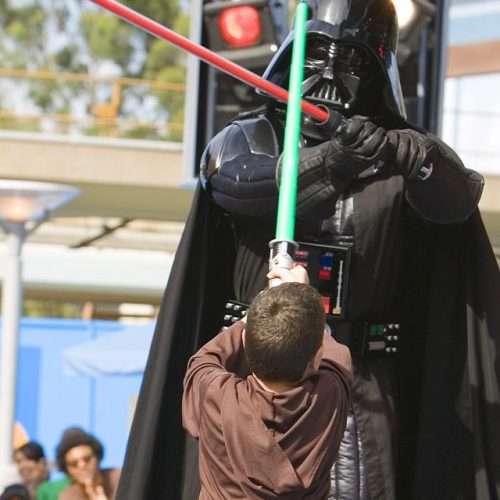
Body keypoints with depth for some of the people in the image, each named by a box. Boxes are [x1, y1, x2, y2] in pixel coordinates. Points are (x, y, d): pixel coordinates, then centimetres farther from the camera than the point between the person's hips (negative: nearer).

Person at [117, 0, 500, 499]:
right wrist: (330, 161, -32)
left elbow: (455, 197, -12)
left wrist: (402, 152, -34)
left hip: (361, 380, 0)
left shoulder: (400, 149, 7)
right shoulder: (250, 137, 7)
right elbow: (237, 183, -15)